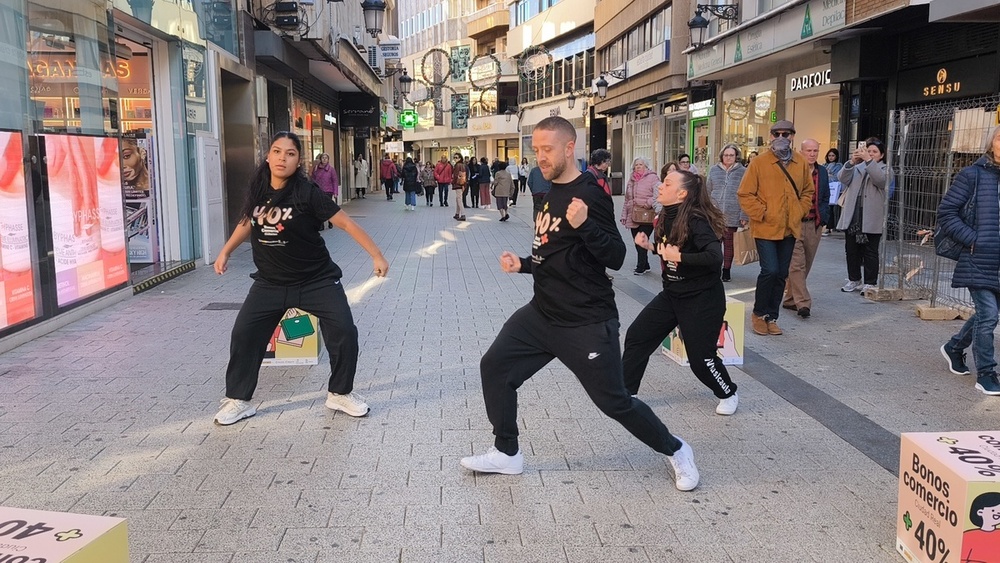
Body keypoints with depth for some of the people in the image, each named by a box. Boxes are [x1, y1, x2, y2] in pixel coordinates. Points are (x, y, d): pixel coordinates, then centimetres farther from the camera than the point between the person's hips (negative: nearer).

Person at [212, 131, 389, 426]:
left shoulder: (307, 193, -18)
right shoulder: (257, 189, -4)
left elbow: (346, 223, -18)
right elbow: (248, 221, 16)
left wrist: (376, 255, -22)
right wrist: (225, 252, 18)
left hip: (317, 279, -3)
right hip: (270, 282, 4)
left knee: (344, 332, -8)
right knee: (243, 334, -1)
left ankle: (340, 393, 15)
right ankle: (238, 400, 16)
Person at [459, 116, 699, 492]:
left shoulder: (589, 194, -16)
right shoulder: (550, 193, 11)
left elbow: (615, 257, -21)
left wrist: (584, 225, -36)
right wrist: (523, 264, 6)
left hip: (588, 323, -8)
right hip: (543, 314, 9)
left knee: (614, 401, 0)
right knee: (494, 368, 7)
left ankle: (675, 451, 24)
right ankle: (506, 454, 23)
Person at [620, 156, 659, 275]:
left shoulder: (652, 178, -4)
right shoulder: (631, 180, 17)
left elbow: (657, 195, -13)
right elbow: (627, 200, 19)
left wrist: (646, 204, -20)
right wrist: (624, 215, 16)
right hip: (633, 217, 7)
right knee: (638, 243, 10)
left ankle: (641, 267, 2)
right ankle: (645, 266, 22)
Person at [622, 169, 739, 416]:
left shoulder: (697, 221, -23)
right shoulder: (666, 218, 2)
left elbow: (715, 258, -35)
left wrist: (679, 256, -30)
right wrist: (649, 245, 1)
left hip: (702, 299, -8)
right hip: (671, 294, 8)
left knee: (701, 357, 0)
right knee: (636, 336, 4)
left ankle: (728, 394, 29)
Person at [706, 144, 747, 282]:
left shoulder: (742, 171, 1)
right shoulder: (714, 170, 8)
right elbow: (708, 192, 11)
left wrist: (744, 216, -7)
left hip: (732, 215, -1)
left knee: (729, 244, 8)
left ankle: (727, 270, 20)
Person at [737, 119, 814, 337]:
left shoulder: (801, 162, 7)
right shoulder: (759, 163, -7)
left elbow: (807, 191, 17)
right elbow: (745, 194, -7)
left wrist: (800, 212, 5)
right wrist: (761, 213, -12)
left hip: (790, 229, 5)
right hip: (766, 229, -5)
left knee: (781, 274, 10)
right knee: (770, 271, -12)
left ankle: (771, 317, 21)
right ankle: (758, 313, 9)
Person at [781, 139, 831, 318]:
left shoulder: (822, 172, 12)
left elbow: (825, 198, 18)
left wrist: (823, 219, 7)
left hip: (814, 224, 6)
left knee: (805, 265, 10)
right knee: (797, 265, -8)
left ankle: (790, 299, 22)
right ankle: (803, 303, -8)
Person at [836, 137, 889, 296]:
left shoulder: (884, 169, 6)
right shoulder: (857, 168, 15)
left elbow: (880, 179, -17)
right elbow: (842, 178, -2)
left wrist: (868, 160, -23)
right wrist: (852, 162, -17)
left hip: (871, 219, -4)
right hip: (852, 217, 4)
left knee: (870, 252, 0)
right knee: (851, 250, 9)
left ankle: (870, 283, 6)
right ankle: (854, 280, 20)